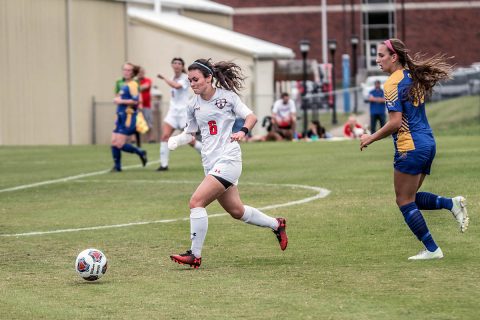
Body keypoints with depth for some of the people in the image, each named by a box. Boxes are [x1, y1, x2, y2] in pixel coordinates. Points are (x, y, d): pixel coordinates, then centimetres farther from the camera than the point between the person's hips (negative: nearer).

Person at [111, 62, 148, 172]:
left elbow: (135, 100, -22)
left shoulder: (132, 85, -11)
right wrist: (117, 99, 10)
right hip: (121, 117, 9)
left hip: (129, 117, -9)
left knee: (120, 144, -12)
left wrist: (121, 101, -16)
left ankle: (140, 153, 7)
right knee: (113, 142, 2)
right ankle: (117, 166, 10)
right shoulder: (122, 85, 17)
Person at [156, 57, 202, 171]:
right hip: (173, 111, 6)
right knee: (165, 136, -13)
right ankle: (164, 164, -12)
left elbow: (177, 86, -29)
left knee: (190, 140, -3)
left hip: (184, 111, -6)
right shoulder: (173, 78, 12)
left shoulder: (185, 78, -9)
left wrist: (164, 78, -21)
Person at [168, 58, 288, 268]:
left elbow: (251, 117, -5)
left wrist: (243, 131, -25)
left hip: (228, 159, -7)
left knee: (196, 201, -19)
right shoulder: (193, 104, 9)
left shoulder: (227, 96, -6)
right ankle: (276, 225, 40)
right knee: (236, 211, 16)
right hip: (210, 163, 7)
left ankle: (195, 255, -14)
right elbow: (190, 133, 17)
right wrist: (176, 140, -4)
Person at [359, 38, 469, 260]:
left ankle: (432, 250, 1)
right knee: (410, 198, 17)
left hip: (410, 148, -9)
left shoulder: (393, 83, -14)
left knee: (405, 201, 1)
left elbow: (395, 122, -19)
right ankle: (452, 203, 0)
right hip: (427, 144, 9)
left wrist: (371, 138, -8)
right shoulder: (413, 77, 12)